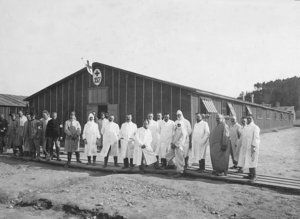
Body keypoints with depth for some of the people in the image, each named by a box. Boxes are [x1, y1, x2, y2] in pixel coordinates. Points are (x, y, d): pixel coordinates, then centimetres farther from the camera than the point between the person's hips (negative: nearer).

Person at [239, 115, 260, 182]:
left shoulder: (255, 127, -8)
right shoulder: (246, 127, 16)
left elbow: (256, 138, -15)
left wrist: (253, 147, -22)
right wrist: (243, 147, 14)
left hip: (251, 147, -8)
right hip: (246, 148, 8)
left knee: (251, 161, -8)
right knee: (248, 161, 10)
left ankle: (254, 176, -2)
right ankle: (250, 175, 17)